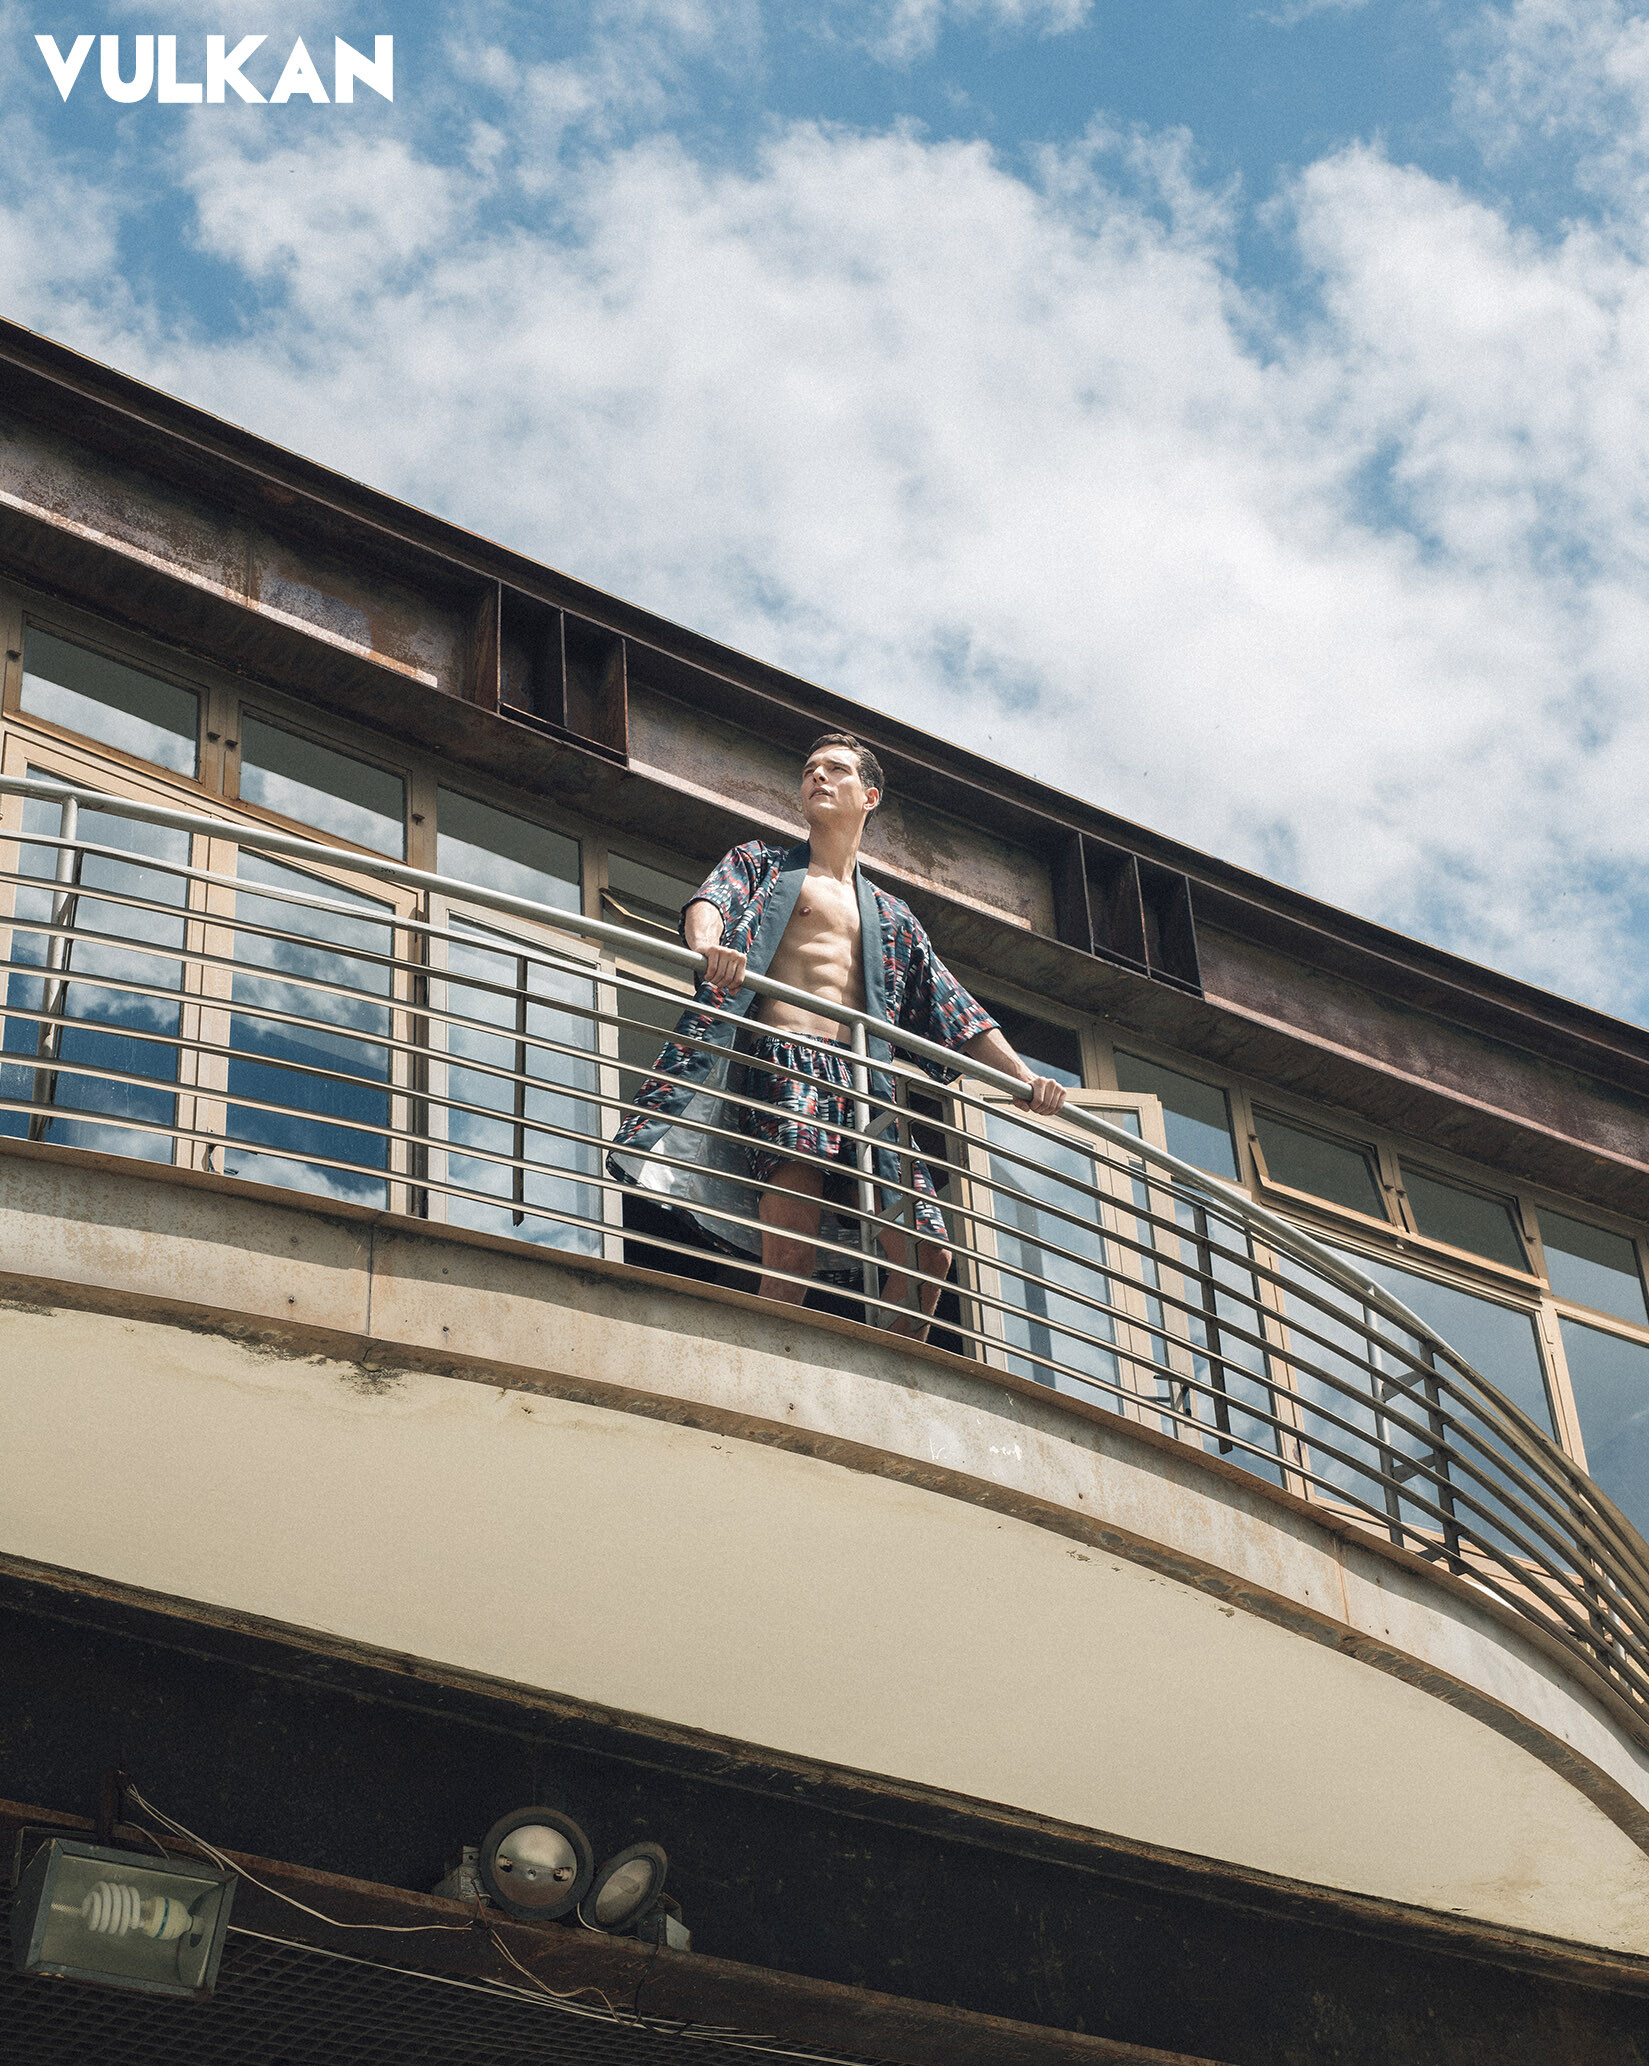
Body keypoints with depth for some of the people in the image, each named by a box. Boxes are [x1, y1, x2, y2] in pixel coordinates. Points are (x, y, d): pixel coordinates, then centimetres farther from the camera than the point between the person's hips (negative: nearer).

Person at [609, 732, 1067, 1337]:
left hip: (865, 1082, 5)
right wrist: (706, 946, -29)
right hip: (782, 1062, -5)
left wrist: (1024, 1079, 9)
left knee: (927, 1255, -7)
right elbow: (711, 900, -3)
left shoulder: (891, 917, 30)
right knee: (791, 1255, -25)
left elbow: (956, 1011, 25)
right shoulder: (761, 863, 20)